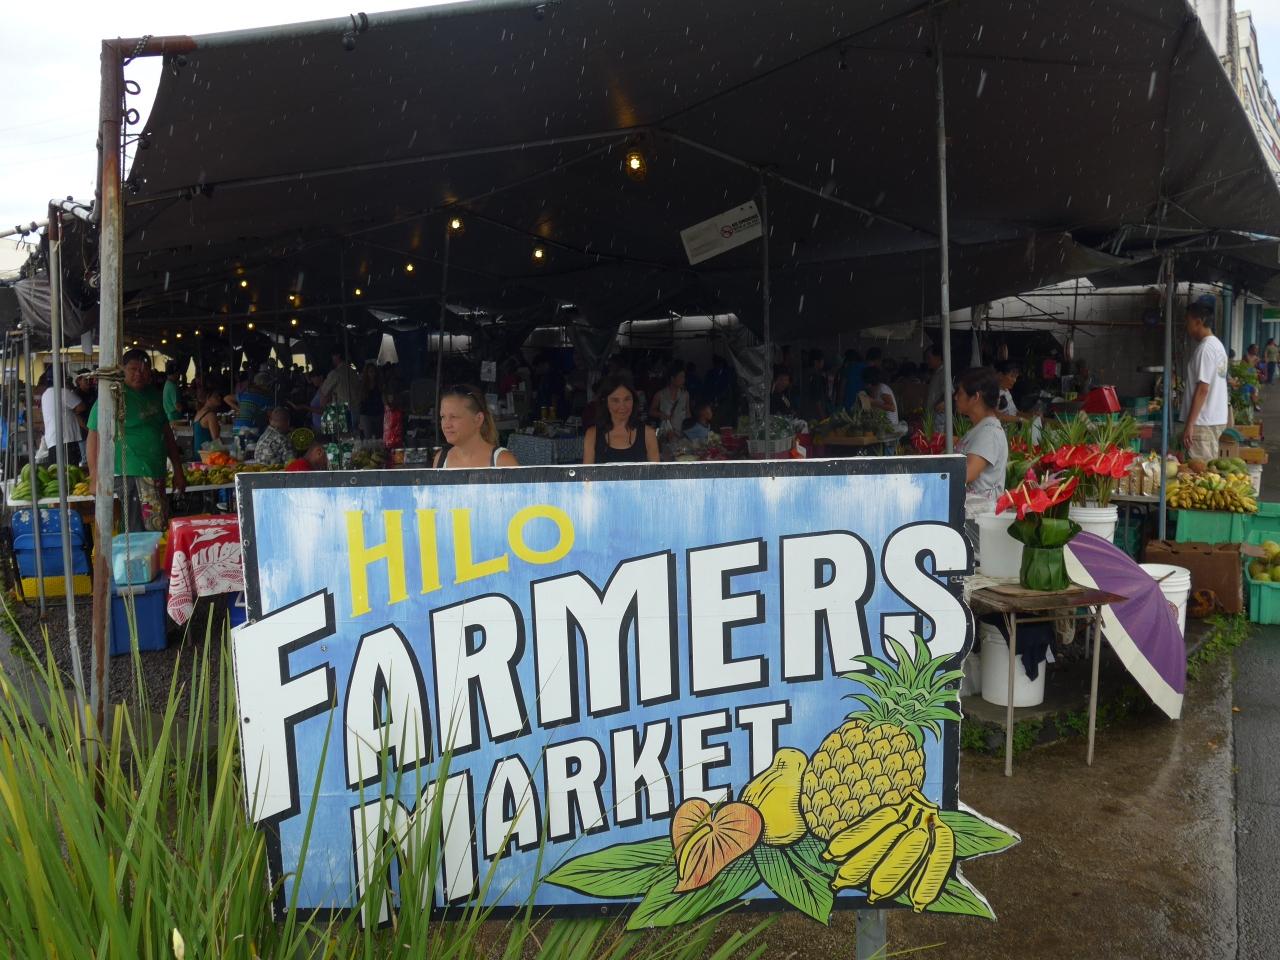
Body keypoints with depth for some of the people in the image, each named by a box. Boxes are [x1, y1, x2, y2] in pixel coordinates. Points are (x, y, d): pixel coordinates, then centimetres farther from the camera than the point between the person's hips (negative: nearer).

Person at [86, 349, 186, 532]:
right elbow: (94, 436, -8)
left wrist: (178, 470, 19)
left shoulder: (154, 395, 15)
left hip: (157, 473, 7)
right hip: (130, 474, -7)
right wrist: (95, 477, -15)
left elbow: (167, 433, 21)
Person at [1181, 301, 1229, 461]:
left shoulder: (1205, 348, -16)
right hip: (1216, 418, 10)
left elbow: (1202, 389, -20)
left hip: (1204, 422, -10)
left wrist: (1189, 424, -19)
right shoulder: (1217, 345, 14)